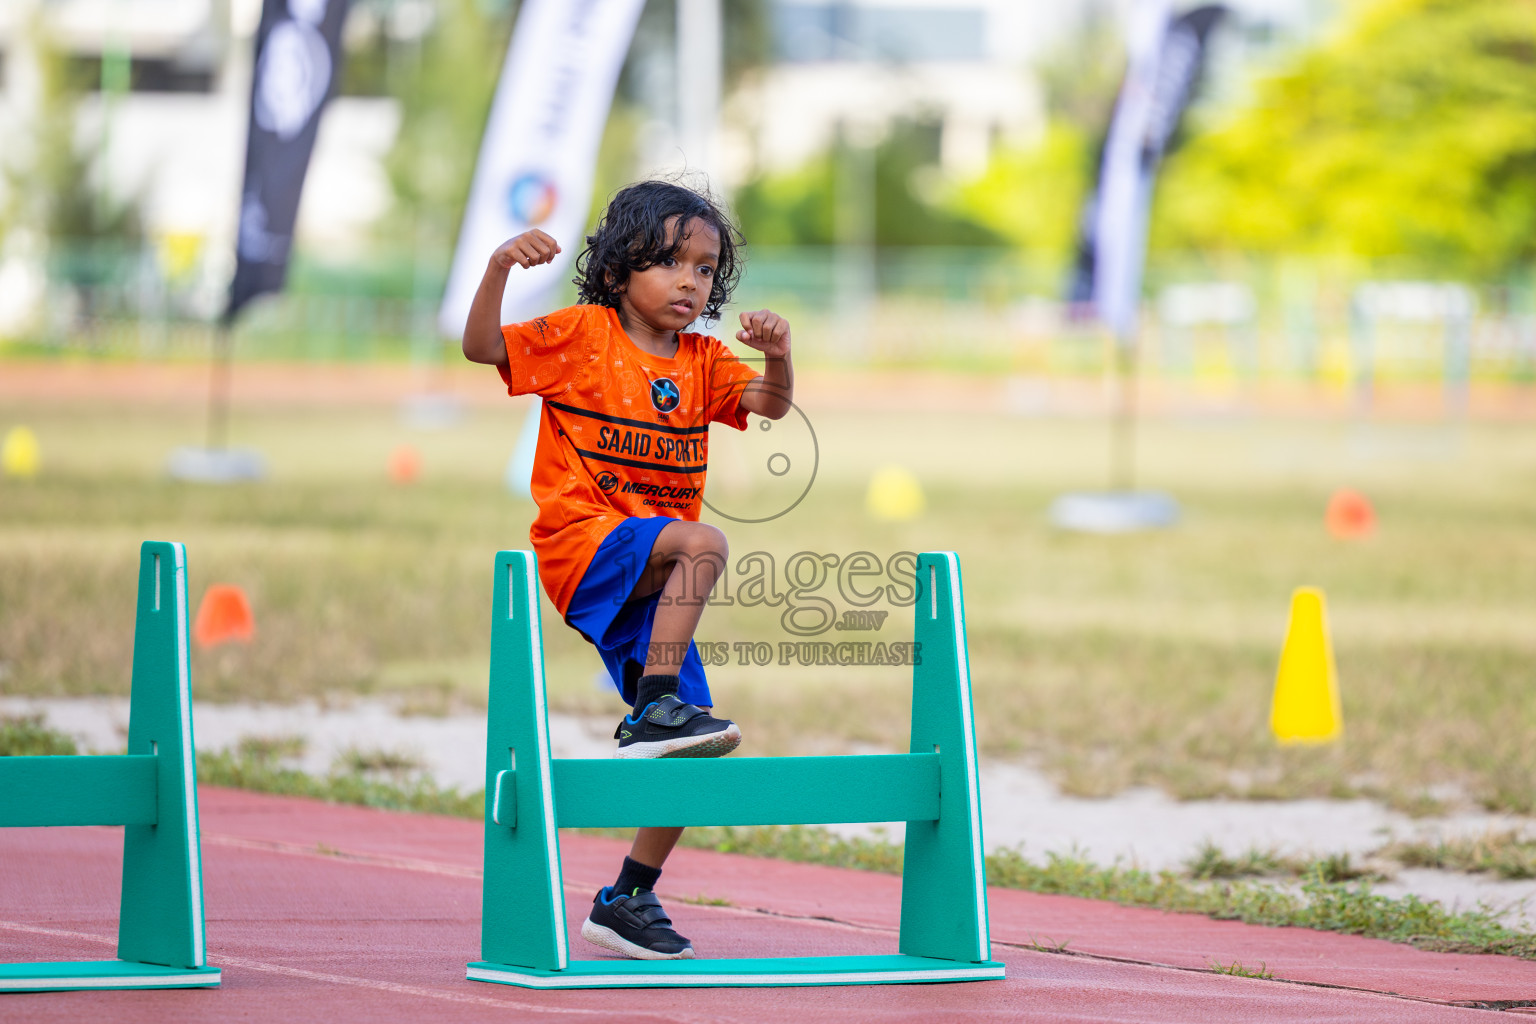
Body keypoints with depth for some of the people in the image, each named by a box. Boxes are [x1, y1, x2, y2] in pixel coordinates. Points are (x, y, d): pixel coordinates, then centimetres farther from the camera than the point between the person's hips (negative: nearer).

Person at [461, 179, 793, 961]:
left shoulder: (701, 362, 13)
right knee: (702, 542, -34)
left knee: (691, 745, 1)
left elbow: (769, 405, 0)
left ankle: (628, 897, 12)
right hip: (584, 544, -6)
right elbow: (482, 346, -9)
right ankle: (655, 709, -33)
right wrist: (500, 267, -24)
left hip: (648, 578, 6)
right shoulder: (580, 336, -1)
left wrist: (777, 358, -21)